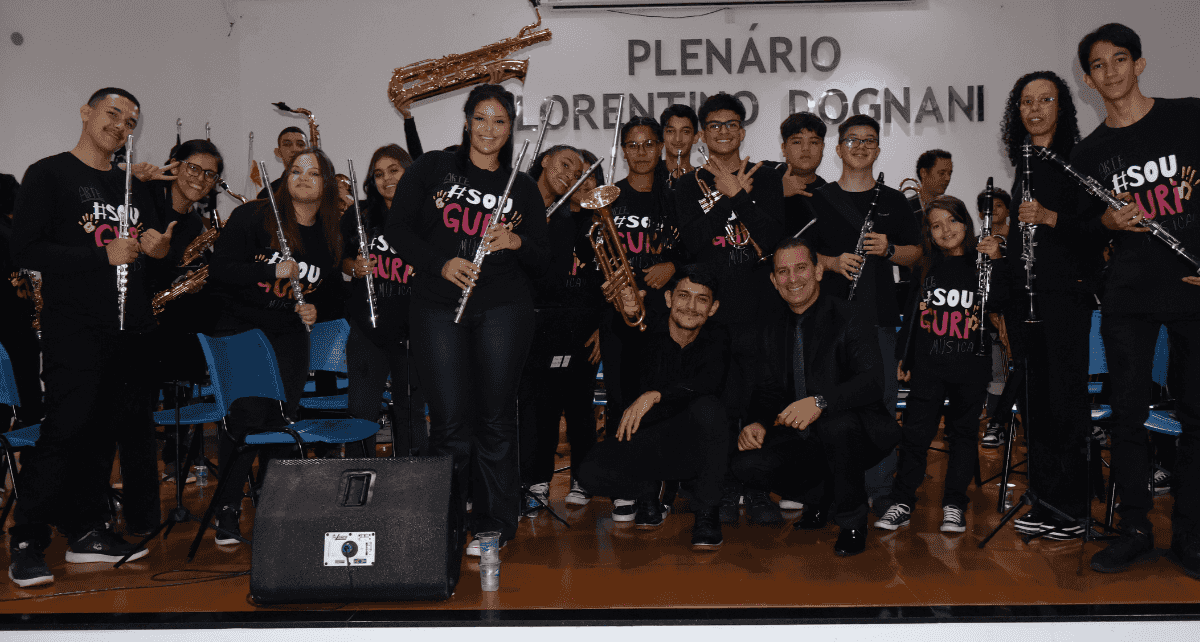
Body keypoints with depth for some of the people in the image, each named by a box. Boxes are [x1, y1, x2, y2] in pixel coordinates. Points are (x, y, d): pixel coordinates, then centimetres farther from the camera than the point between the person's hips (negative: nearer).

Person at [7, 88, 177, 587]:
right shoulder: (48, 175, 0)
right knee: (66, 430, -9)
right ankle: (26, 544, 2)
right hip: (74, 327, -6)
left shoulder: (133, 186, 18)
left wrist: (158, 249, 1)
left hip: (130, 329, 6)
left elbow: (155, 244, 26)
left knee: (106, 432, 9)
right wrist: (102, 255, -16)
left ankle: (85, 532, 19)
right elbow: (25, 251, -9)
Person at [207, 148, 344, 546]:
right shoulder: (252, 217, -7)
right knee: (248, 416, -13)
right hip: (241, 330, -4)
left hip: (289, 337, 4)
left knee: (281, 419, 3)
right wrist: (273, 270, -21)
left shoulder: (331, 236, 6)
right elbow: (219, 270, -13)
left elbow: (332, 289, 19)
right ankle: (226, 512, 2)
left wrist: (314, 308, -1)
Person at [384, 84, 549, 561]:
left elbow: (541, 262, 12)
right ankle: (443, 526, 14)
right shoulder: (433, 168, 10)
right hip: (438, 307, 0)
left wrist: (517, 243, -10)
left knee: (495, 418, 1)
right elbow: (397, 229, 6)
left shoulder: (522, 187, 13)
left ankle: (494, 525, 13)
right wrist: (441, 263, -9)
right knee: (450, 421, -2)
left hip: (503, 311, 1)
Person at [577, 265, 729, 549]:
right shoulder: (648, 339, 3)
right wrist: (626, 315, -36)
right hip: (644, 443, 1)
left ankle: (707, 512, -19)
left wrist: (655, 395, -37)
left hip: (694, 448, 0)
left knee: (707, 406, -33)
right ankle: (649, 491, 7)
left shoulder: (715, 350, 1)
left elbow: (705, 383, -20)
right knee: (592, 472, -28)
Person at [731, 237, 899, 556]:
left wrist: (819, 402, -41)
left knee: (837, 422, -39)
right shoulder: (769, 327, 8)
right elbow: (766, 389, 10)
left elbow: (872, 383, -23)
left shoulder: (847, 318, -11)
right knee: (745, 466, -21)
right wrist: (757, 423, -14)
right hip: (799, 440, 5)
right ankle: (823, 494, 10)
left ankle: (853, 520, -10)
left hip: (854, 435, -5)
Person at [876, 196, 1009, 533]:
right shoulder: (925, 267, 9)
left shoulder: (982, 264, 4)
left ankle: (954, 505, 17)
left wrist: (996, 262, -17)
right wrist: (905, 357, 13)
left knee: (963, 432, 7)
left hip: (971, 366, -1)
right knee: (916, 432, -1)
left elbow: (999, 302, -9)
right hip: (928, 365, 1)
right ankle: (902, 502, 6)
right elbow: (913, 313, 14)